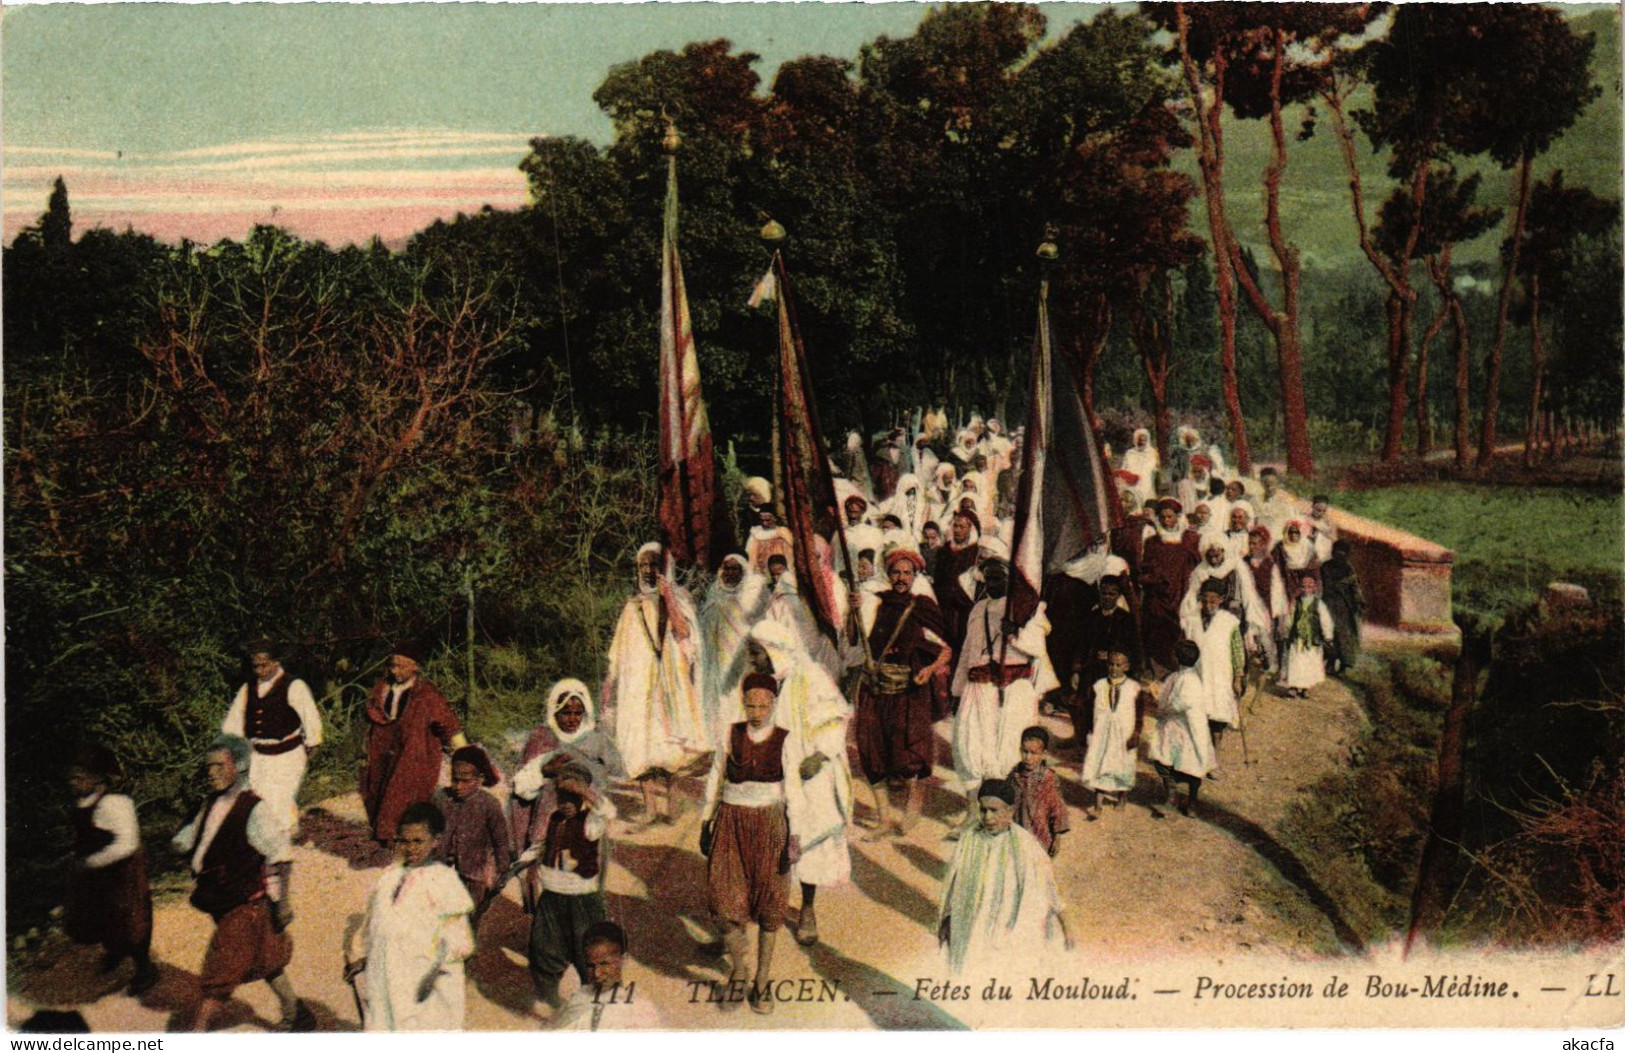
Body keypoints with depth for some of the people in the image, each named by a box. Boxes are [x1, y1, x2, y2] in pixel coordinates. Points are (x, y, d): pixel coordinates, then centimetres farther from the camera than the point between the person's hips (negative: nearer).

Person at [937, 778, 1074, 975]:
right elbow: (953, 884, 8)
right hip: (972, 934, 3)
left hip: (1012, 931, -3)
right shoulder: (968, 841, -3)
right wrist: (946, 921, 11)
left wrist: (1065, 926, 1)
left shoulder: (1025, 845, -11)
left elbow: (1048, 886, -4)